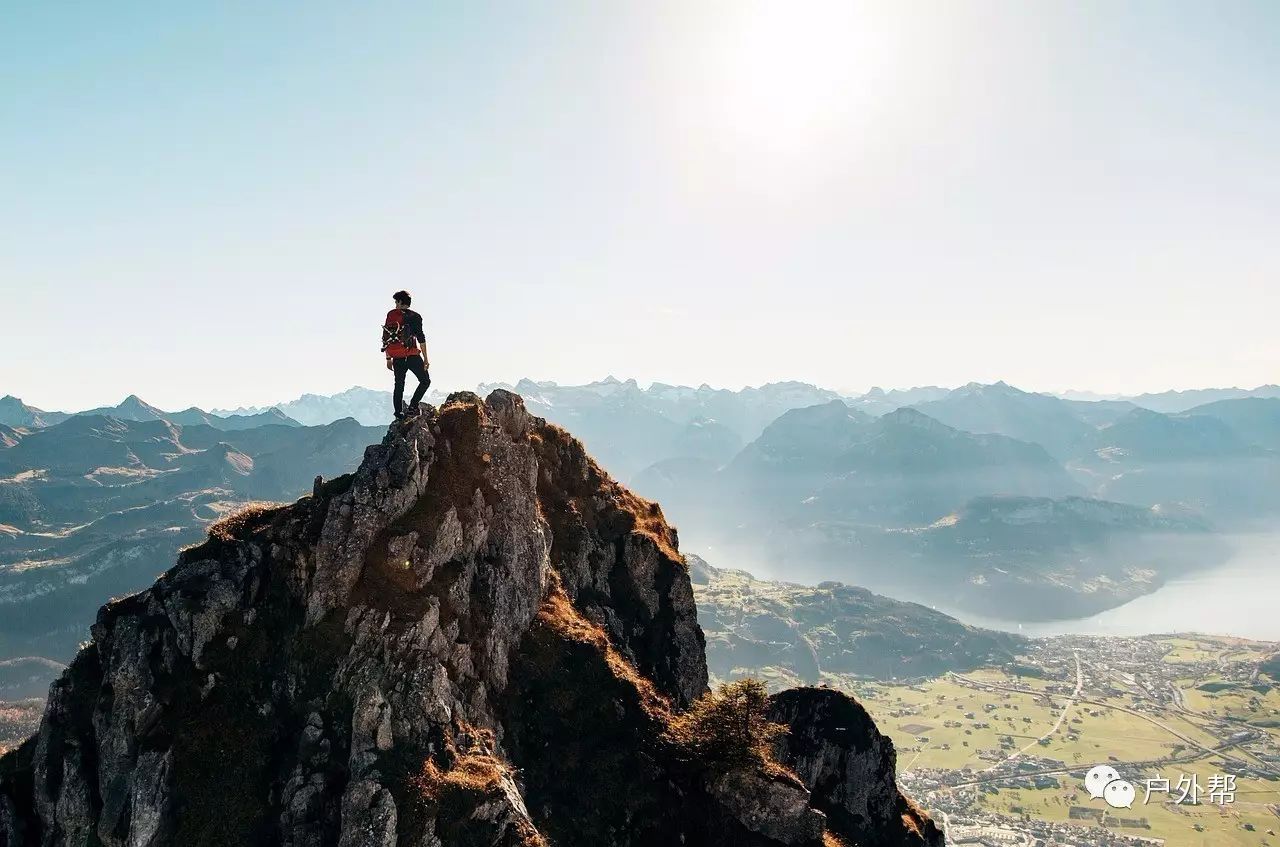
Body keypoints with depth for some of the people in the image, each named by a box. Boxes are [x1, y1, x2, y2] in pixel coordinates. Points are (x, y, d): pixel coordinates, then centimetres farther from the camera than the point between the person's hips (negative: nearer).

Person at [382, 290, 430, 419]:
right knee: (425, 381, 8)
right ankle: (412, 407, -7)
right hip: (412, 356, -4)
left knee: (399, 386, 11)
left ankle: (399, 415, 8)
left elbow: (386, 338, 10)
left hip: (397, 358, 4)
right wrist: (425, 359, -5)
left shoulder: (391, 315, 9)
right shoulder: (414, 317, -2)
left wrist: (388, 358, 16)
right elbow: (421, 338, -8)